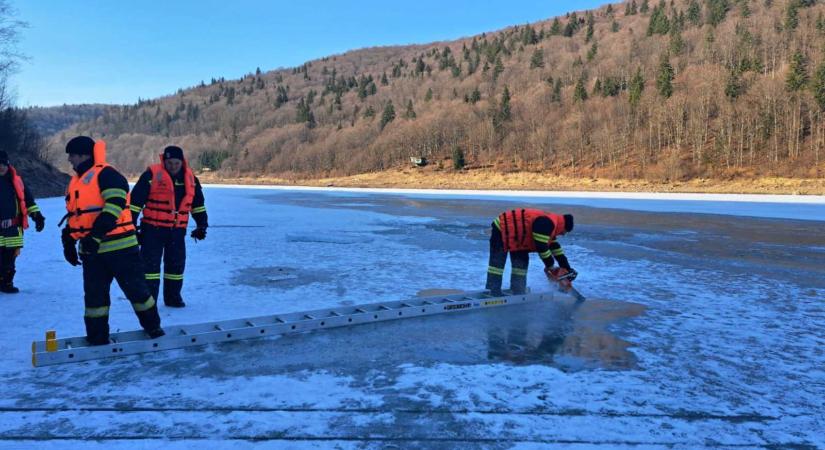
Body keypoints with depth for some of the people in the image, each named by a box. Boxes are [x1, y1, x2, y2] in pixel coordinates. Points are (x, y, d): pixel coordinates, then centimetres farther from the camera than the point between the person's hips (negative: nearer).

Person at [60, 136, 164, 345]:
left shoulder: (106, 174, -11)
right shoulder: (75, 182, 18)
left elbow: (114, 206, -23)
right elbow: (73, 215, 26)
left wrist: (96, 234, -28)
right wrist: (69, 242, 19)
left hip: (119, 246, -8)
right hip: (91, 250, 8)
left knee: (135, 287, 2)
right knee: (94, 294, 11)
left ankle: (153, 326, 19)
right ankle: (97, 338, 21)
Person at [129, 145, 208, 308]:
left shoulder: (190, 178, 4)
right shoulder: (151, 175, -11)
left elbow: (198, 203, 16)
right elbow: (136, 200, -9)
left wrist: (201, 224, 14)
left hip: (177, 230, 5)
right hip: (153, 228, -4)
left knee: (177, 263, 10)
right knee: (150, 263, -4)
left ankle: (172, 297, 24)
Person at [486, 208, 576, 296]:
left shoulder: (551, 225, 9)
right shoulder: (546, 223, -25)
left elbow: (555, 248, 15)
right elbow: (541, 247, -24)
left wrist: (567, 268, 15)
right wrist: (549, 266, -9)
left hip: (515, 234, 11)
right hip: (501, 230, -11)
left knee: (521, 263, 10)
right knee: (497, 264, -9)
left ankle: (518, 294, 13)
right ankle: (493, 294, -8)